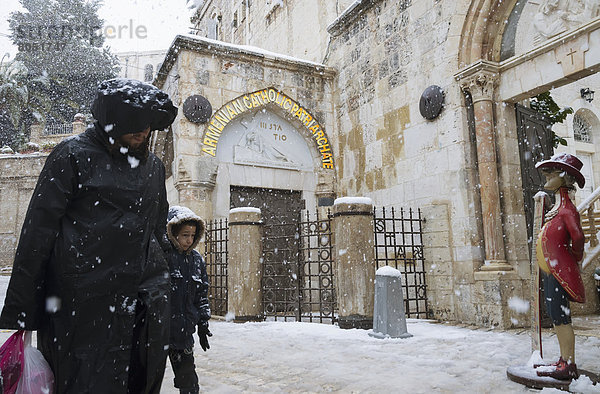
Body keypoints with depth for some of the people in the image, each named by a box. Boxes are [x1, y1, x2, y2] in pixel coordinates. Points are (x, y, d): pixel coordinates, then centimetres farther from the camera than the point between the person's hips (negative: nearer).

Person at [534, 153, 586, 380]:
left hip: (559, 271, -9)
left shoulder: (566, 208, -15)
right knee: (557, 317, 13)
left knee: (561, 317, -4)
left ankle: (569, 366, 6)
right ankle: (565, 362, 23)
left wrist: (574, 259, -3)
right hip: (550, 270, 9)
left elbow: (578, 238, -18)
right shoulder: (557, 206, 14)